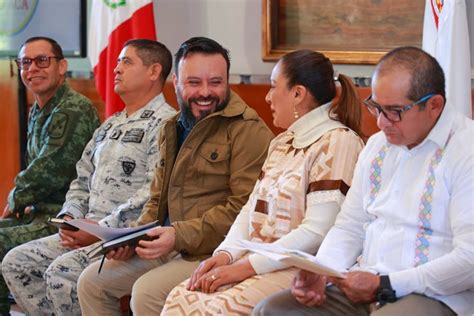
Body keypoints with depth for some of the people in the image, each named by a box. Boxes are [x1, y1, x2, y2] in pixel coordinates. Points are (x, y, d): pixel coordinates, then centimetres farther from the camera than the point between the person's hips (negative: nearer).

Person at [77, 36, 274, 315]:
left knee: (147, 292, -29)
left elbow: (244, 207, -18)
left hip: (214, 251, -8)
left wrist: (180, 236, -22)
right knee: (92, 281, 4)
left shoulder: (248, 130, -10)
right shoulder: (173, 130, 18)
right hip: (169, 249, 9)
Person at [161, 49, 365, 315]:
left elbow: (317, 232, -17)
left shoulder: (338, 142, -9)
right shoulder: (283, 143, 20)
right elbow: (253, 208, 16)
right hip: (257, 260, 8)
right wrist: (225, 254, -4)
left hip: (301, 270, -8)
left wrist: (247, 266, -16)